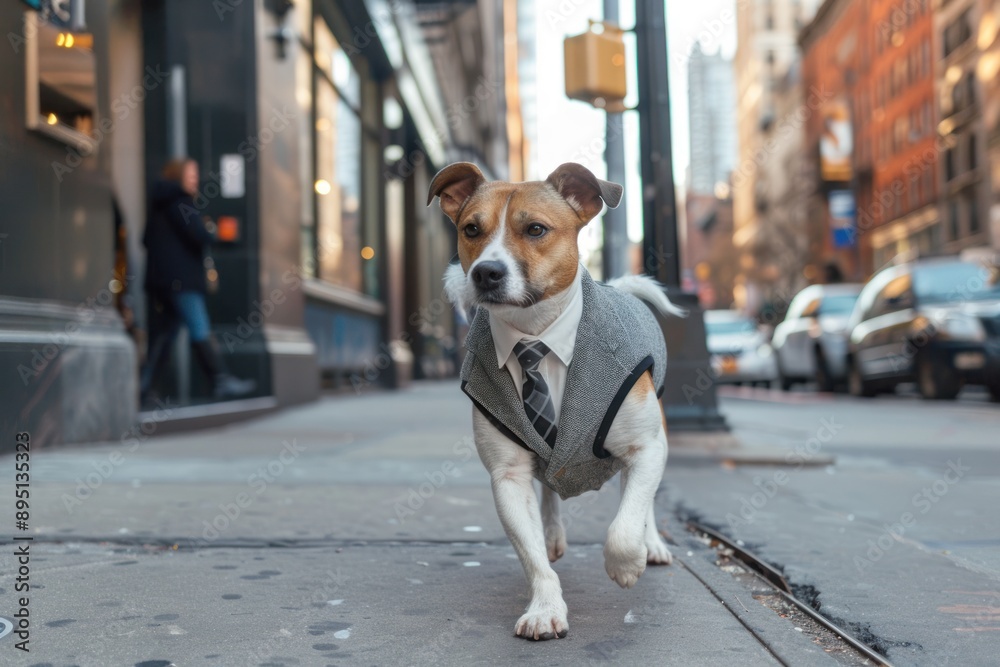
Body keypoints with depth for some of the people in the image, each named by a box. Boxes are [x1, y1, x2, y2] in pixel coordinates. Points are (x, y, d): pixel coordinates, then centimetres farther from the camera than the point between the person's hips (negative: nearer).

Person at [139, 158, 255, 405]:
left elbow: (147, 239, 24)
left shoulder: (159, 202, 20)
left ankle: (143, 388, 9)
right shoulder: (178, 201, -9)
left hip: (159, 279, 10)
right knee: (200, 331, -9)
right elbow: (198, 234, -19)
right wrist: (210, 233, 1)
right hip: (181, 280, -9)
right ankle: (221, 381, -9)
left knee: (163, 334, 10)